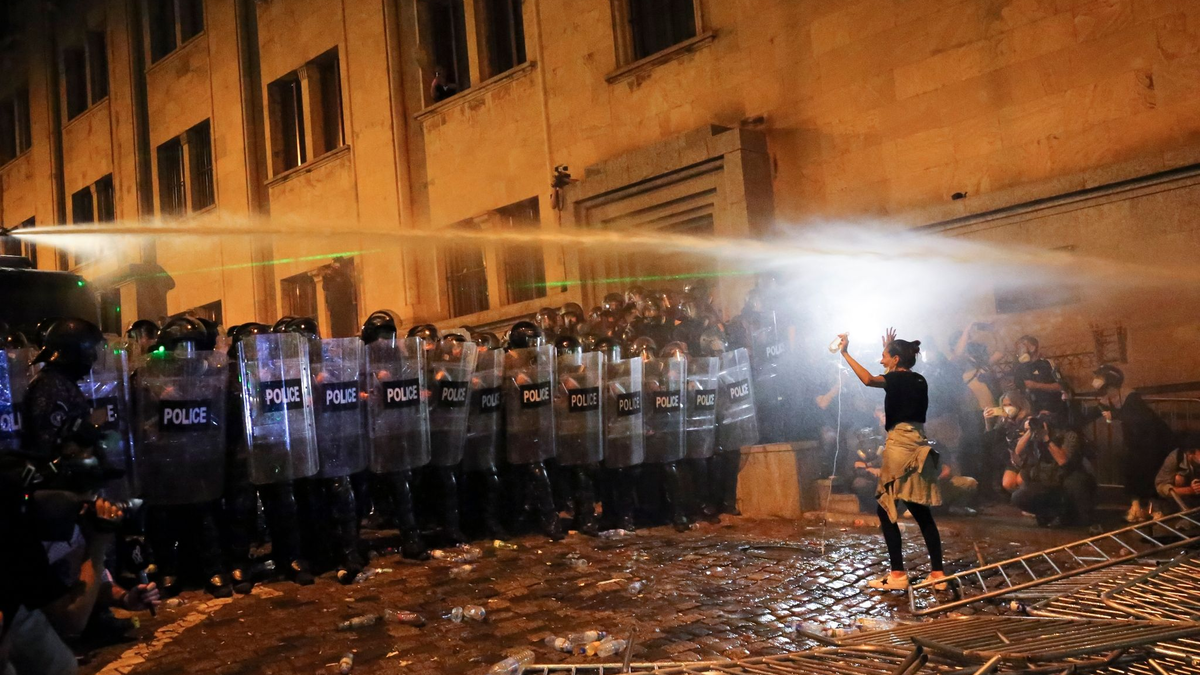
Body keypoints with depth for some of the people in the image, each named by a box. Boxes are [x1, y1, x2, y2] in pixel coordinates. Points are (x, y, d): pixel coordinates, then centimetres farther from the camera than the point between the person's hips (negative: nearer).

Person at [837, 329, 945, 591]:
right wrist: (890, 348, 44)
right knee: (922, 514, 11)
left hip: (900, 448, -8)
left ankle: (898, 575, -2)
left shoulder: (899, 378, -8)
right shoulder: (919, 381, 14)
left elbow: (869, 380, -30)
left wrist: (845, 354, -28)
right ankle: (937, 573, 10)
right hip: (918, 448, 8)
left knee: (886, 510, -1)